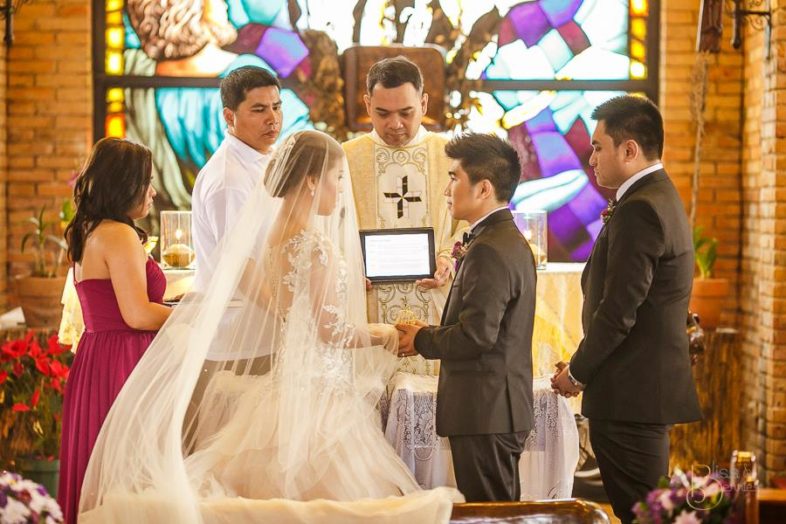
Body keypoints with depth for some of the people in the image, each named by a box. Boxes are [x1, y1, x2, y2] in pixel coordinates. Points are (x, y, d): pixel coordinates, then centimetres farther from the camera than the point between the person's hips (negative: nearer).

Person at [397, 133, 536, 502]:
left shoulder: (490, 251, -18)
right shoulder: (510, 241, 15)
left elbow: (476, 335, -24)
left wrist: (422, 340, -8)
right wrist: (432, 334, 5)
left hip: (485, 414, -11)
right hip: (499, 409, 11)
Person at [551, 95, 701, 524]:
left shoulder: (638, 211, -18)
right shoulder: (660, 197, 15)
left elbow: (618, 311, -20)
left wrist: (578, 372, -7)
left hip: (631, 393, -10)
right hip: (652, 388, 10)